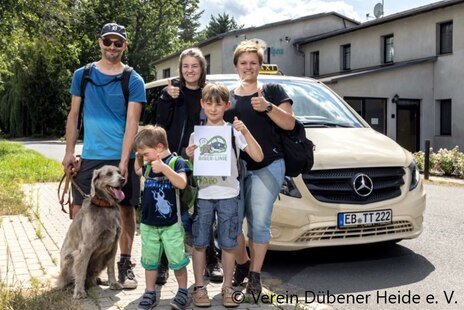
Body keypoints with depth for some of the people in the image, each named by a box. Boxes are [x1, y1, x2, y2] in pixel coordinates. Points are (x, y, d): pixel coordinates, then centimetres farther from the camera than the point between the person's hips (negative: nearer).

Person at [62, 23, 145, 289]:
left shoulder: (134, 81, -3)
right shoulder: (82, 75, 5)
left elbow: (132, 123, -9)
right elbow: (74, 115, 9)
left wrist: (123, 161, -17)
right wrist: (70, 151, 3)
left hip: (122, 157, -2)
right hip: (90, 157, 2)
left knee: (126, 210, 6)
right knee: (79, 212, 3)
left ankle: (125, 263, 20)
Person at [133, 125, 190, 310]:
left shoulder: (176, 162, -11)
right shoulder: (149, 165, 7)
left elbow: (182, 183, -27)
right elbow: (138, 172, 29)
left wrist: (164, 167, -34)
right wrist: (138, 158, 12)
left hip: (171, 224, -5)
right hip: (148, 223, 6)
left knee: (177, 260, 1)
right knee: (150, 261, 12)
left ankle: (183, 291, 19)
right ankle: (150, 294, 24)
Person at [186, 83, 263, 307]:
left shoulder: (233, 130, 0)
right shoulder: (196, 134, 7)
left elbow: (258, 157, -9)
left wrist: (245, 132, -19)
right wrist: (190, 158, -11)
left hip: (228, 195, -1)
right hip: (202, 195, 2)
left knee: (228, 244, 4)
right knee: (199, 242, 5)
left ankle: (227, 288, 16)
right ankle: (199, 287, 16)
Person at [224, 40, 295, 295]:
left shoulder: (273, 91, 6)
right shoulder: (228, 97, 15)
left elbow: (289, 124, -1)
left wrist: (268, 108, -16)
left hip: (268, 166, -3)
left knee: (259, 222, -3)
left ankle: (255, 275, 10)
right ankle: (242, 264, 25)